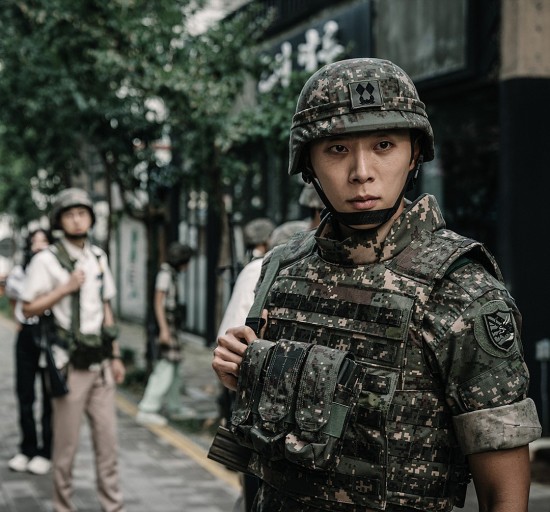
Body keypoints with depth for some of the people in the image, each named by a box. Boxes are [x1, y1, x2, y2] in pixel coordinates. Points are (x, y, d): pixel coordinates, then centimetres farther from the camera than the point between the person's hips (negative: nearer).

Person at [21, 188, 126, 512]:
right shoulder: (47, 260, -5)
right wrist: (65, 288, -15)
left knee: (107, 438, 6)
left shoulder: (99, 257, 12)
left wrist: (116, 356, 16)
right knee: (67, 443, 1)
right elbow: (29, 308, -6)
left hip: (100, 361, 5)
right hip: (71, 363, -5)